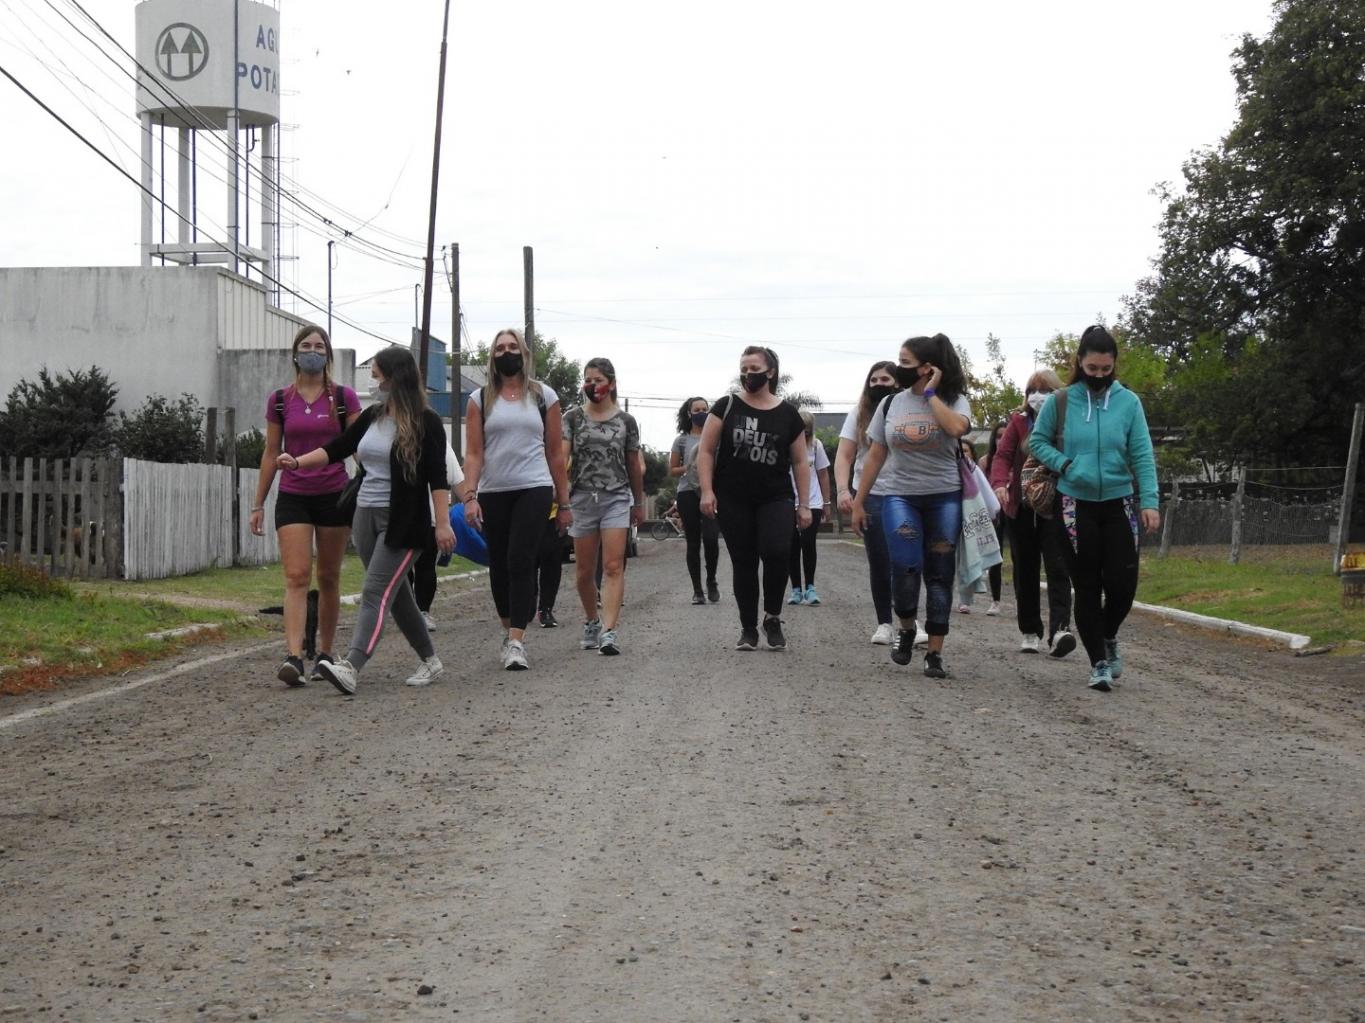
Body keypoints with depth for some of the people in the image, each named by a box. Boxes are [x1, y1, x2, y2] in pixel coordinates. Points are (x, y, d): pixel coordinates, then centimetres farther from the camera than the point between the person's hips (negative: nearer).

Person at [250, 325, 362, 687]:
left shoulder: (344, 398, 1)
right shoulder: (279, 401, 5)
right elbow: (271, 454, 10)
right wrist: (258, 503, 9)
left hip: (334, 496, 0)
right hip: (293, 497, 0)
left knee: (329, 579, 8)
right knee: (297, 577, -12)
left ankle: (325, 654, 18)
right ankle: (294, 657, -22)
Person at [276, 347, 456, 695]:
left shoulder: (426, 422, -10)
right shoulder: (372, 417, 10)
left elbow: (438, 477, -13)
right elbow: (337, 448, 14)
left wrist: (442, 523, -18)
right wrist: (298, 462, 2)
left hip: (404, 522, -7)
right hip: (366, 515, 7)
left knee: (376, 594, -16)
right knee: (395, 593, 13)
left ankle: (351, 669, -27)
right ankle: (430, 661, 25)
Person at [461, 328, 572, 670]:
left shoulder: (544, 396, 8)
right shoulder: (480, 399, 8)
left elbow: (555, 453, 9)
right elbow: (473, 453, 3)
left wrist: (564, 503, 8)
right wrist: (470, 497, -10)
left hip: (534, 490, -2)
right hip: (493, 493, 2)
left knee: (521, 562, -13)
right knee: (499, 566, 7)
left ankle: (516, 642, -16)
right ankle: (508, 630, 27)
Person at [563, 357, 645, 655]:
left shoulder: (626, 421, 5)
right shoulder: (573, 418, 3)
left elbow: (634, 465, 13)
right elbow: (562, 457, -6)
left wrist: (639, 502, 19)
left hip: (616, 498, -1)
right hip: (582, 498, 1)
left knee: (613, 567, -12)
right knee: (584, 570, 8)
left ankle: (609, 631, -18)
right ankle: (591, 622, 28)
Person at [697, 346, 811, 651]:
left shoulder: (788, 414, 5)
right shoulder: (727, 407, 2)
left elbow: (800, 462, 9)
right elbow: (706, 451, 2)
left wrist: (804, 504, 5)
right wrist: (707, 490, -8)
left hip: (775, 499, 0)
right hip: (733, 501, 0)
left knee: (776, 553, -20)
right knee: (743, 563, 3)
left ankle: (773, 618, 1)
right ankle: (748, 628, 15)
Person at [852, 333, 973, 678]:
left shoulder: (952, 401, -1)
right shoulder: (891, 404, 7)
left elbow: (957, 428, -25)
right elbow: (875, 457, 12)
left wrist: (930, 393, -14)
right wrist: (859, 502, 10)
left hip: (944, 498, -1)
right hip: (899, 497, 1)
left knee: (939, 574, 1)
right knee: (906, 565, -19)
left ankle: (935, 653, 7)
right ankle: (906, 628, 7)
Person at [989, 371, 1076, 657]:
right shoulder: (1019, 423, 5)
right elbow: (1002, 456, -2)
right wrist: (1000, 484, -22)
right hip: (1021, 507, 2)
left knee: (1058, 568, -13)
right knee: (1025, 570, 9)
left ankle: (1060, 630, -23)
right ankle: (1029, 632, 19)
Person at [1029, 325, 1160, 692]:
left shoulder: (1128, 402, -2)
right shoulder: (1060, 401, -4)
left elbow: (1142, 456, -3)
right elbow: (1037, 441, 6)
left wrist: (1149, 501, -13)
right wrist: (1063, 463, -11)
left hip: (1119, 504, 1)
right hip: (1075, 505, -1)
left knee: (1122, 582, -3)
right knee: (1087, 587, 1)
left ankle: (1109, 637, 28)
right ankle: (1099, 662, 11)